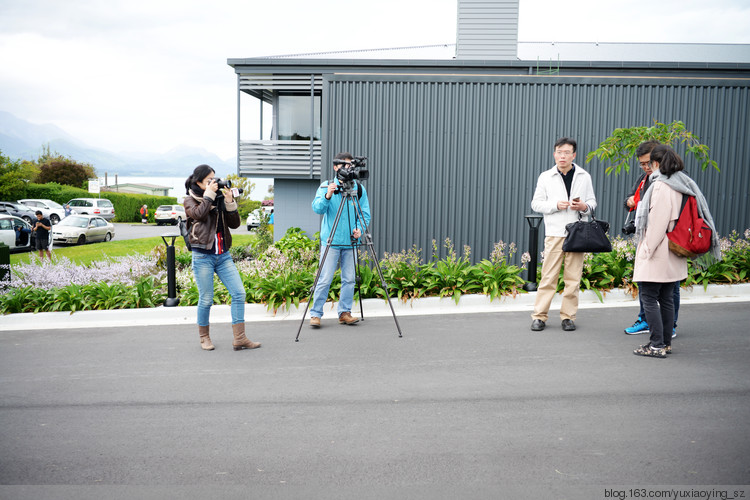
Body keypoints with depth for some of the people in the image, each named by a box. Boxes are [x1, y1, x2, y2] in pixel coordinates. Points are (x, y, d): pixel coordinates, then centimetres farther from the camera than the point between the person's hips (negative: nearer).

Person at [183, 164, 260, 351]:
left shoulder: (220, 198, 12)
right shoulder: (190, 200, 4)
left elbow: (235, 224, 7)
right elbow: (198, 214, -19)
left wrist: (230, 202, -4)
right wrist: (209, 194, -10)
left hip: (223, 255, 4)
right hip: (203, 256, -4)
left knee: (239, 293, -5)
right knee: (206, 299, 1)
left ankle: (239, 339, -1)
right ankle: (204, 337, 22)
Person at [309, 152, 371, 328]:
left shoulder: (359, 188, 8)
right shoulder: (326, 186, 2)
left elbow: (365, 214, 11)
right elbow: (317, 208, -11)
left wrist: (360, 228, -7)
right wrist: (327, 196, -29)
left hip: (350, 241, 3)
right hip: (330, 241, -3)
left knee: (349, 279, 5)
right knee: (324, 279, -4)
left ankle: (345, 313, 16)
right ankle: (315, 314, 5)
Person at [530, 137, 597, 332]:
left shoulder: (584, 177, 11)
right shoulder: (546, 177, 6)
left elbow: (592, 201, 16)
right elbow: (536, 203, 6)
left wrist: (584, 206, -7)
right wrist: (556, 205, -11)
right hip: (554, 233, -2)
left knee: (573, 278, 4)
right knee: (548, 276, -3)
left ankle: (568, 316, 14)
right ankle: (539, 316, 5)